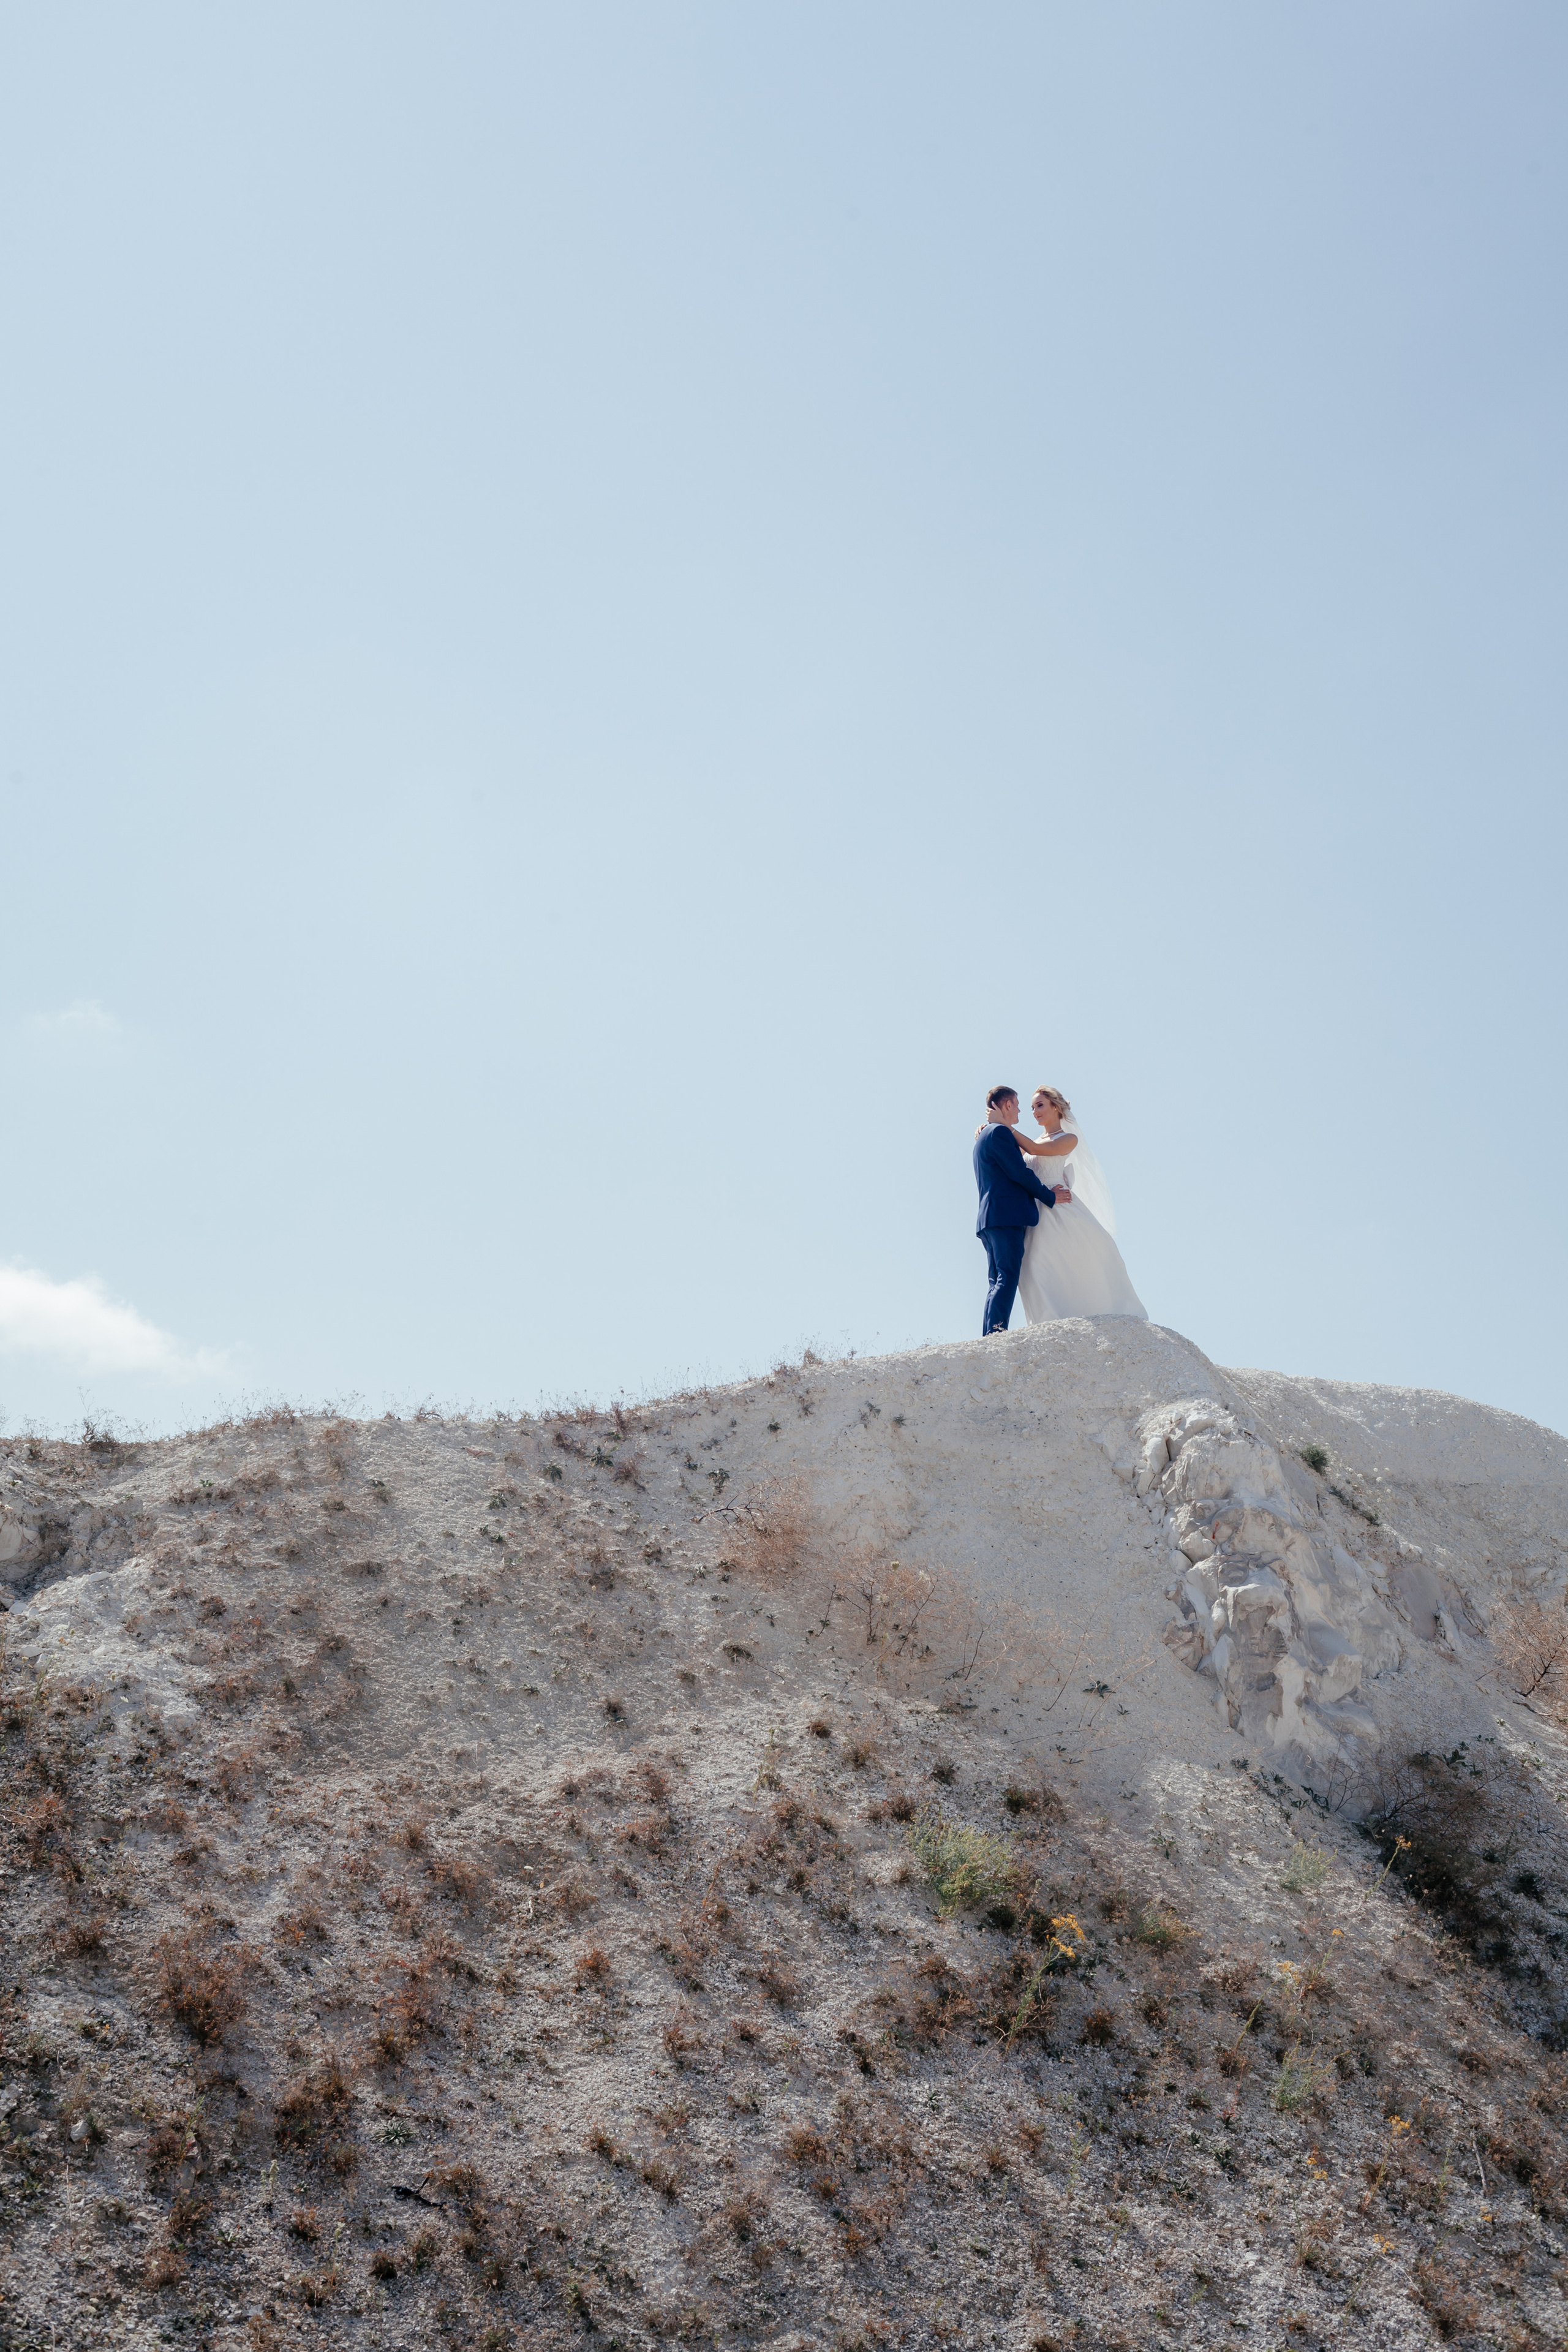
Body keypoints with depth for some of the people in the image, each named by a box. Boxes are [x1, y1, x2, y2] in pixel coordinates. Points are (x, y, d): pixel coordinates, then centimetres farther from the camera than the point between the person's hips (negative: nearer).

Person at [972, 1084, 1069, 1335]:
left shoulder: (984, 1135, 26)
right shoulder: (1000, 1132, -6)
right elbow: (1020, 1173, -12)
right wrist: (1050, 1197, -1)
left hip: (990, 1218, 10)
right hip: (1007, 1215, -10)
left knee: (998, 1283, 7)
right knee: (1007, 1279, -15)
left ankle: (988, 1339, 1)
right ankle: (996, 1335, -24)